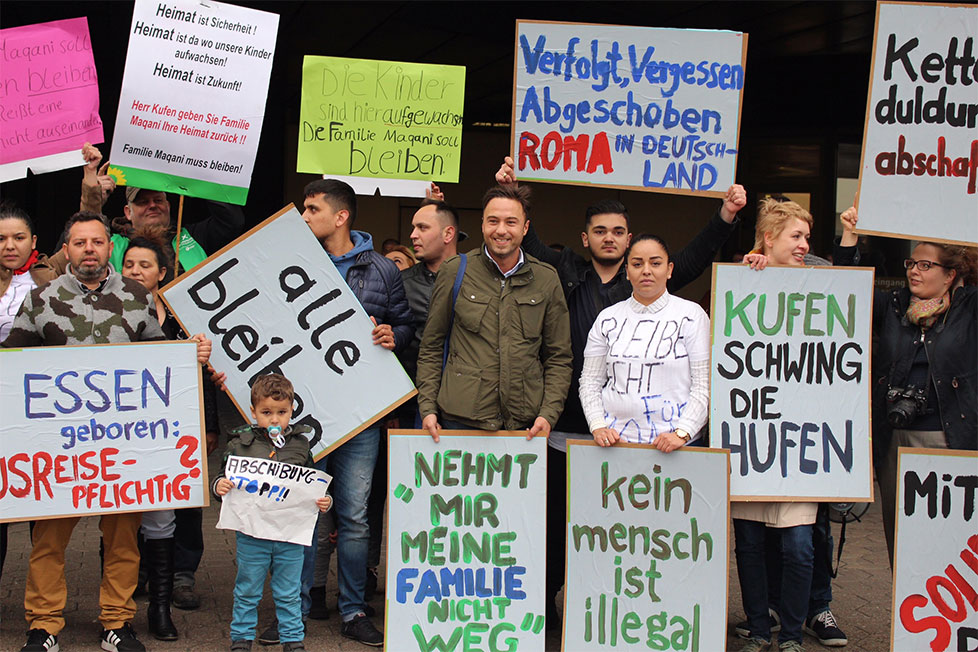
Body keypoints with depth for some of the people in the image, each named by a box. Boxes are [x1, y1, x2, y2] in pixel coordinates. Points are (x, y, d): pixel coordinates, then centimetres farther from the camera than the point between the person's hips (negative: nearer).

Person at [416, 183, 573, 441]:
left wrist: (548, 415, -2)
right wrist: (428, 408, 0)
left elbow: (559, 359, 11)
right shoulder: (455, 272, 4)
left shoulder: (547, 280, 8)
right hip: (460, 420, -1)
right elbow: (431, 348, 9)